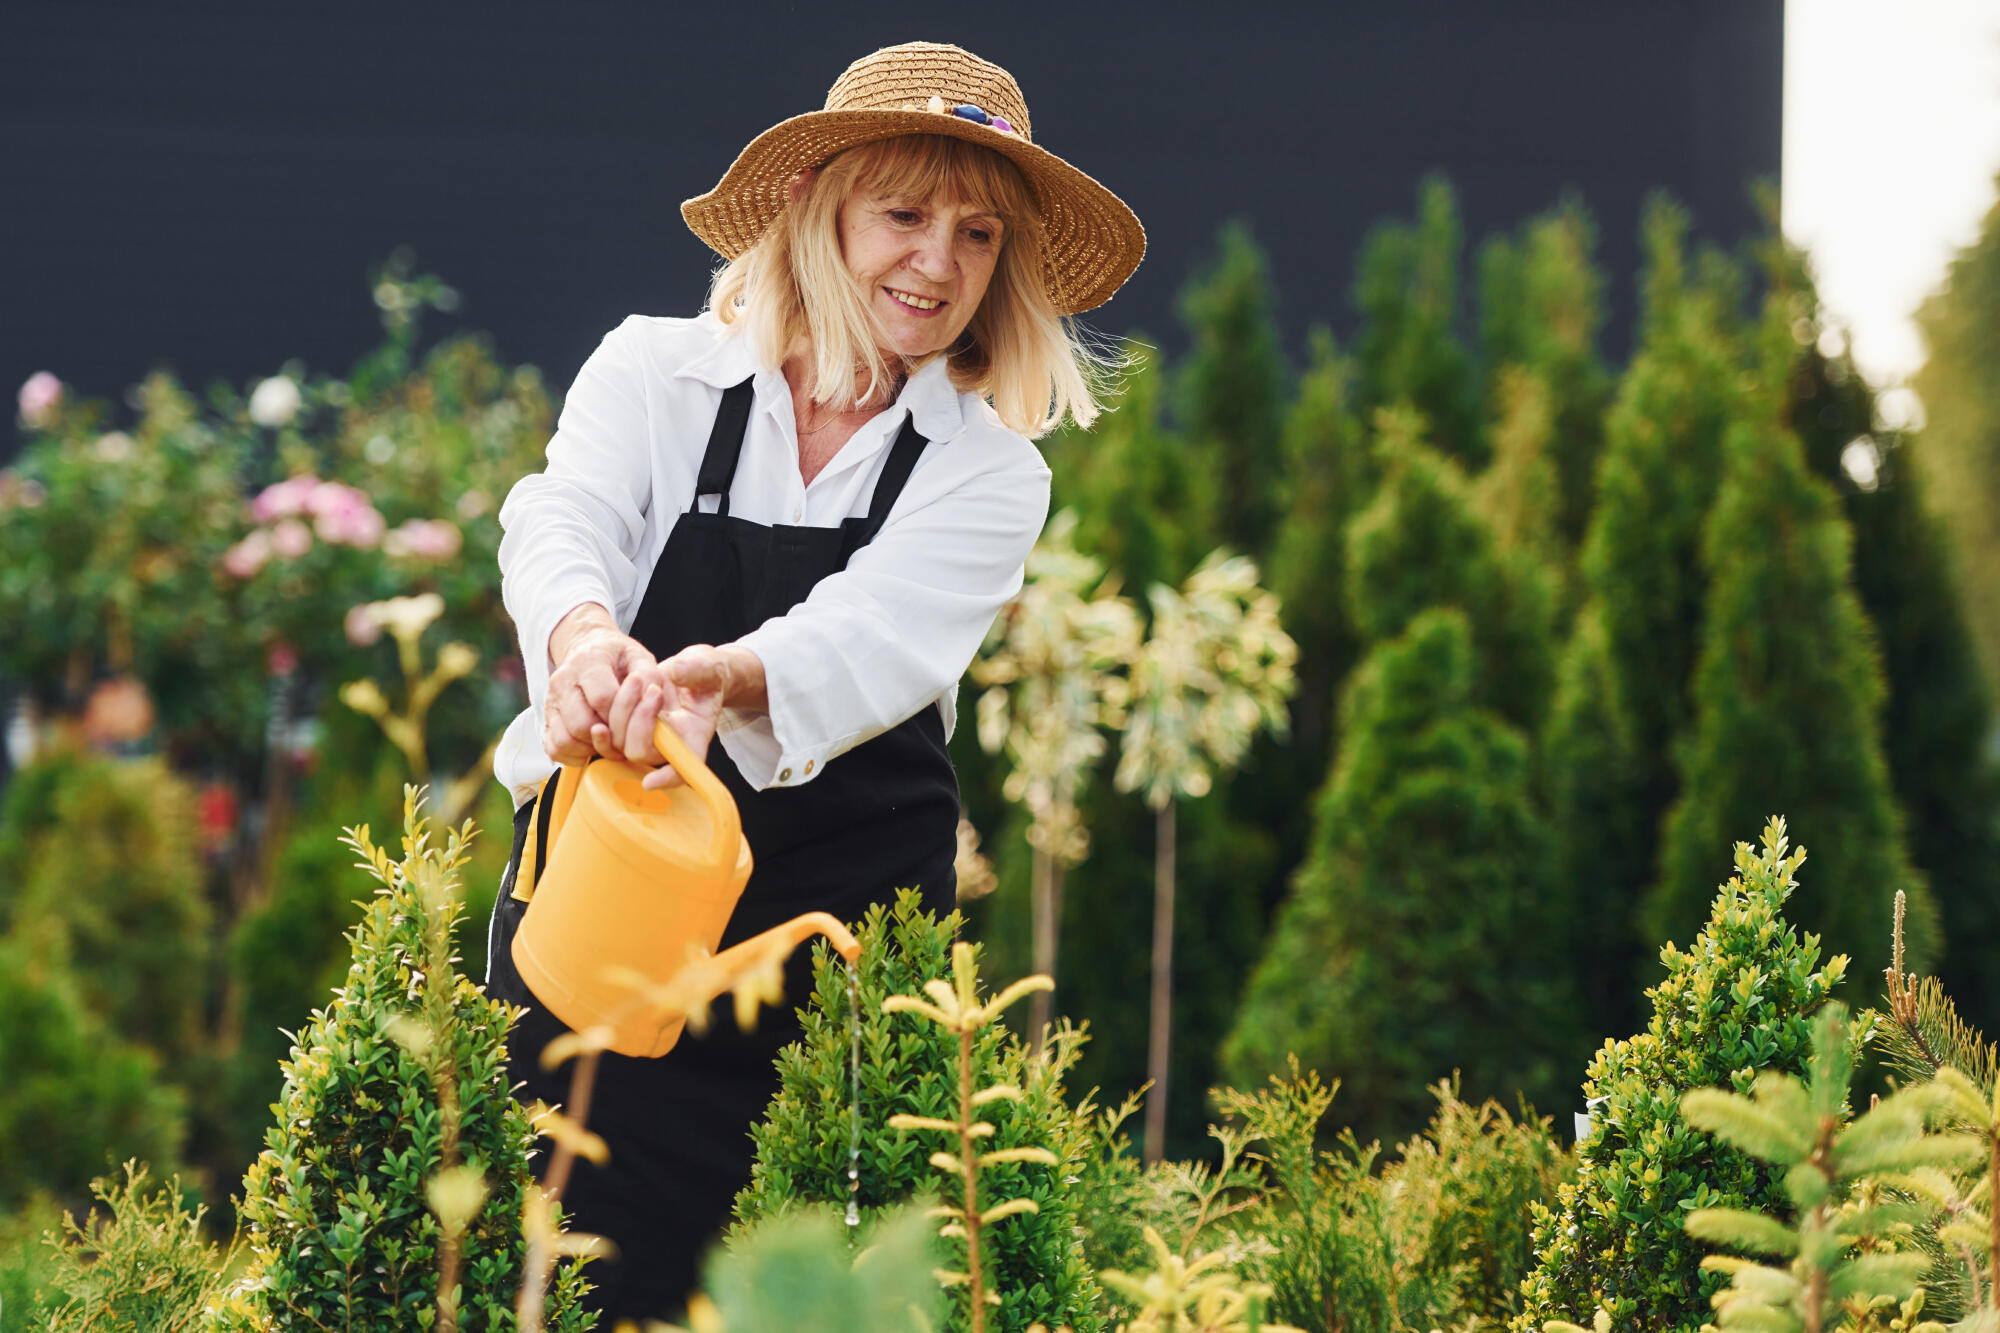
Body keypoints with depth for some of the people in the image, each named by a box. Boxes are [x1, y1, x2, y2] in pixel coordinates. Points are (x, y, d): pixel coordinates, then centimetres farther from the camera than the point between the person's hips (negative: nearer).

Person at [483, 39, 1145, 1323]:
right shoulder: (656, 374, 5)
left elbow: (876, 634, -14)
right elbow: (564, 521, -14)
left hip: (839, 968, 1)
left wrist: (719, 677, -36)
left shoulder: (990, 477, 6)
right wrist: (587, 636, -39)